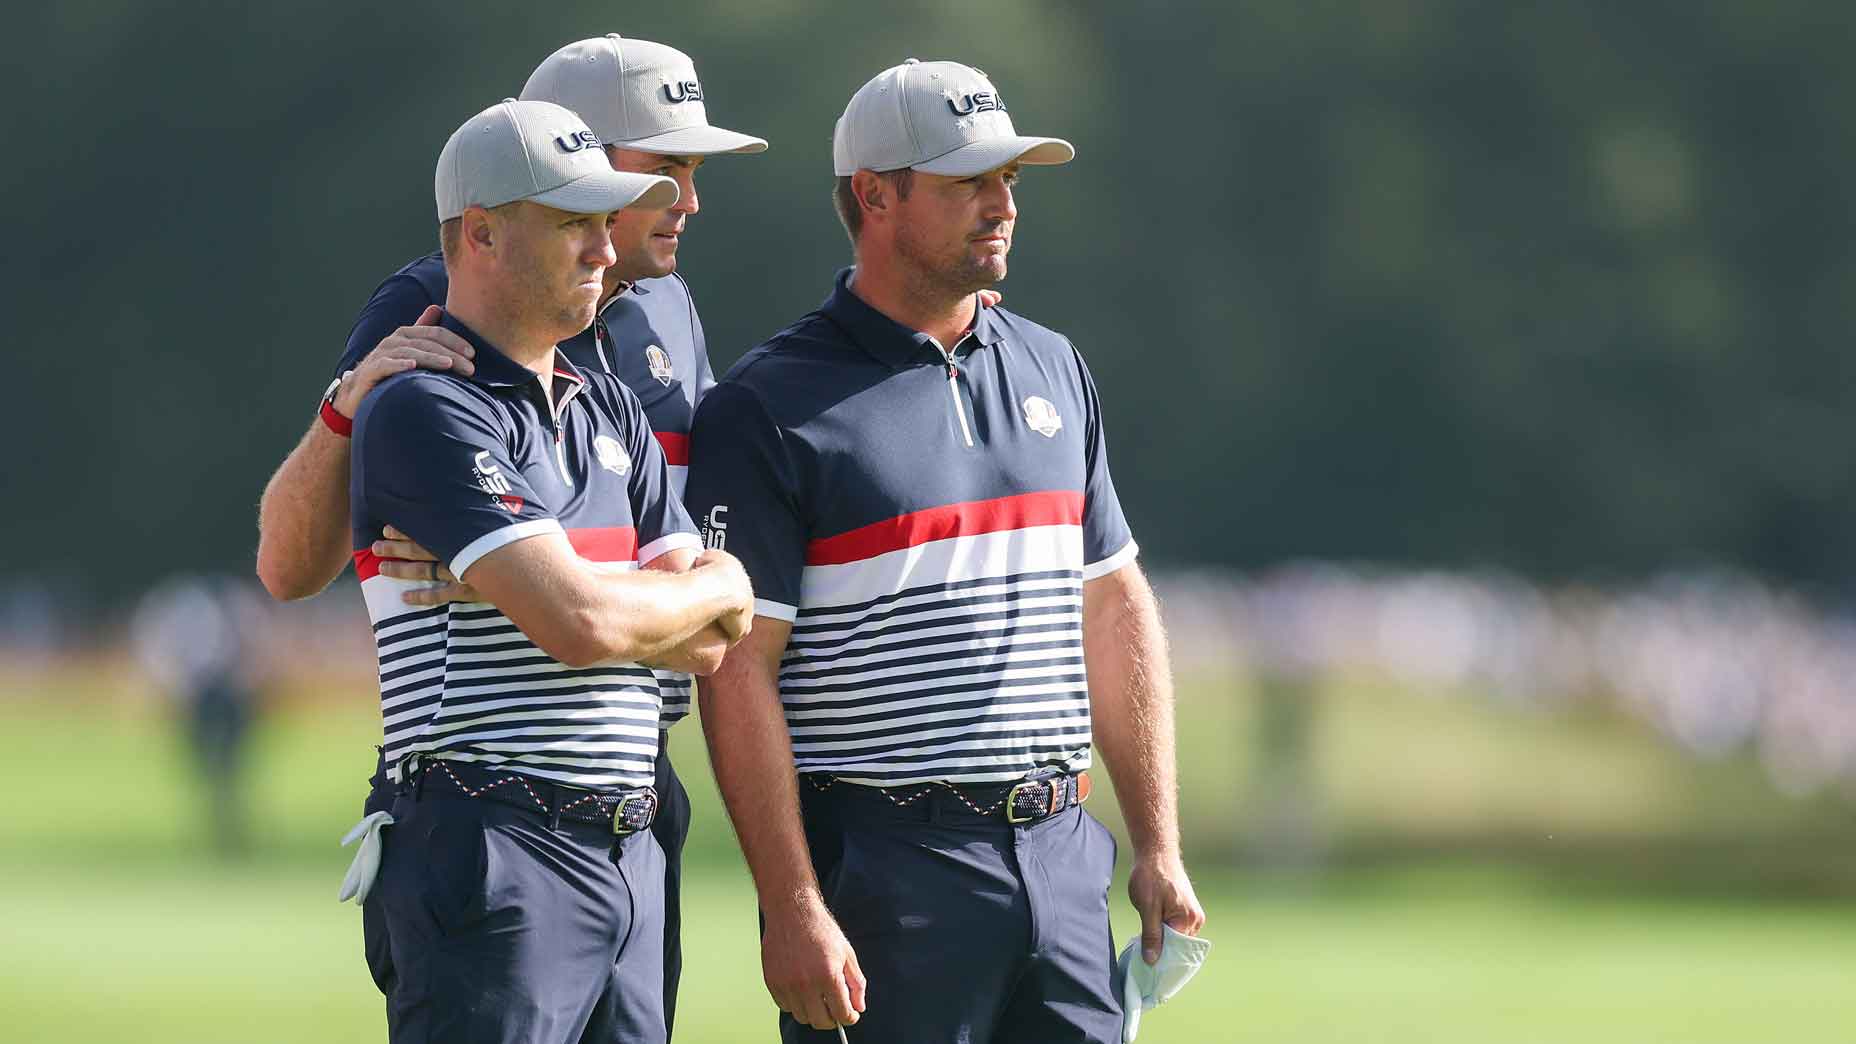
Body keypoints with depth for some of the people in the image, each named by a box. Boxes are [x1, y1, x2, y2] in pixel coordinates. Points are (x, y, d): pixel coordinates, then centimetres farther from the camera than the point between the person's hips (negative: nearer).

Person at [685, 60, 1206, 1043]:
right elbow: (738, 675, -10)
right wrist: (792, 910, -16)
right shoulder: (767, 408, -6)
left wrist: (1159, 848, 13)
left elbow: (1115, 610, 18)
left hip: (1061, 852, 6)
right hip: (884, 873, -6)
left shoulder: (1053, 370, 14)